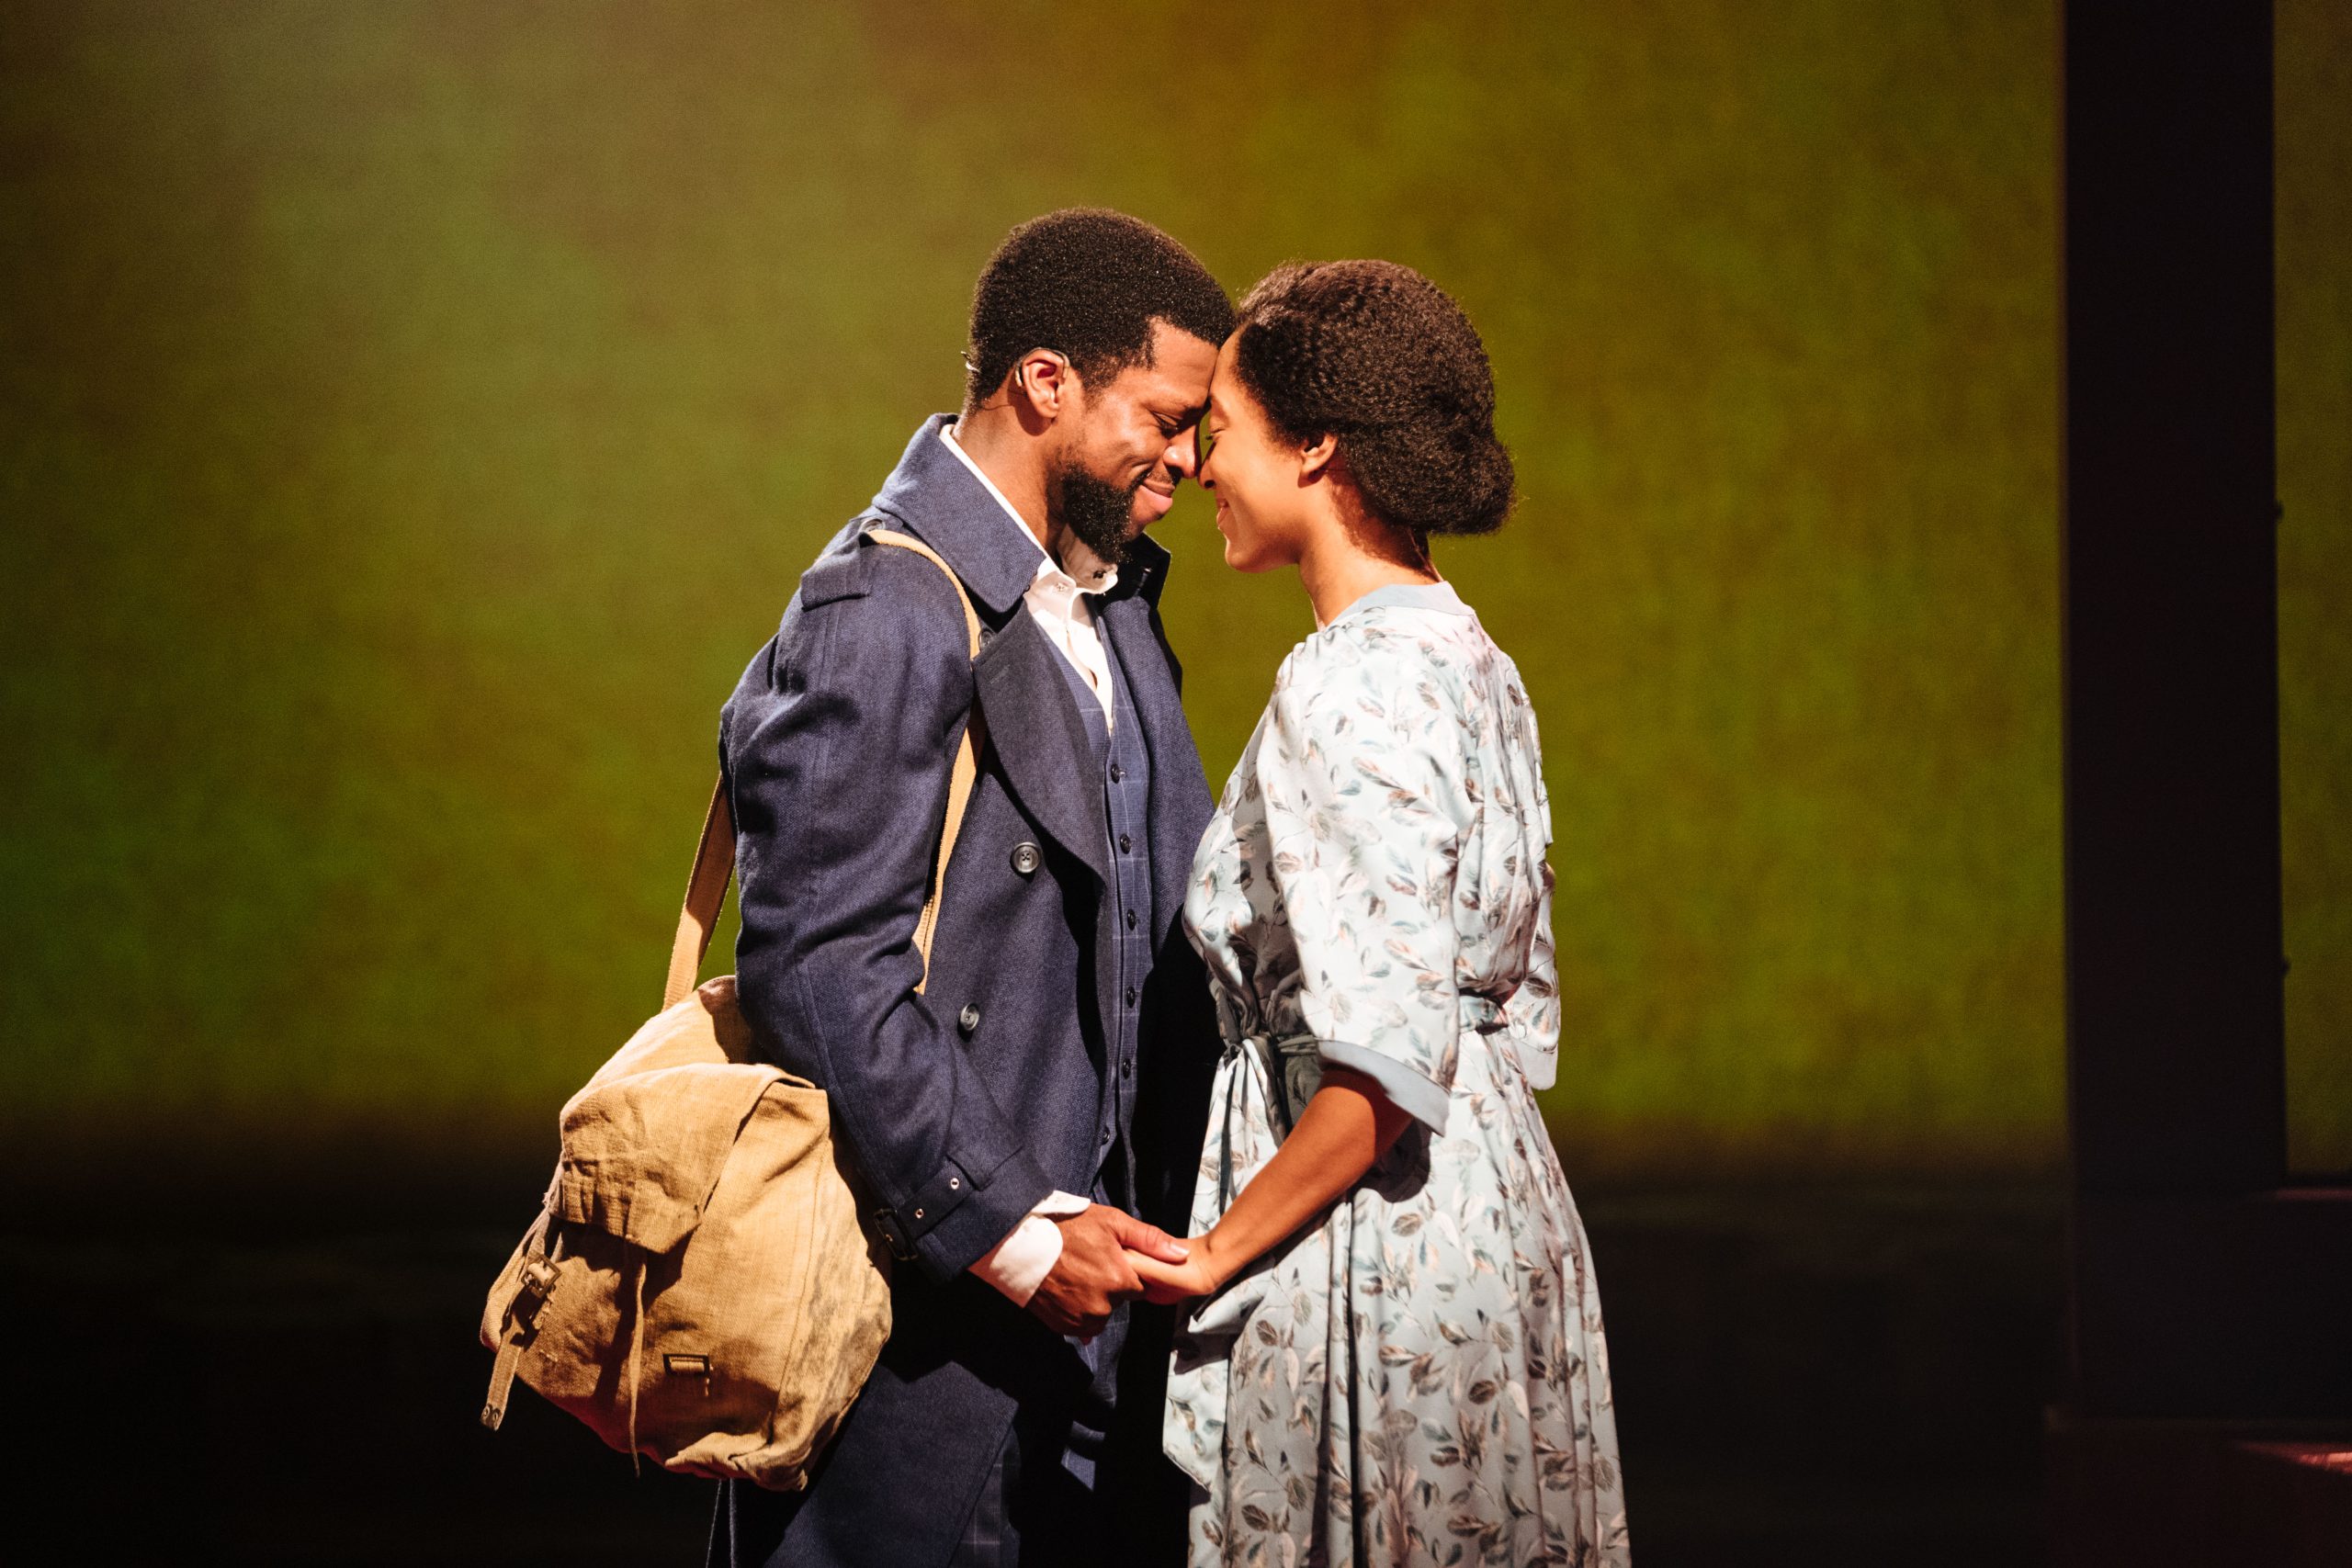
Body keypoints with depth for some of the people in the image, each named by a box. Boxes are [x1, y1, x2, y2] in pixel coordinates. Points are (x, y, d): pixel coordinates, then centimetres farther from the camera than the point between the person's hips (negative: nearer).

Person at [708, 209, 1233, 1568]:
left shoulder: (1109, 598, 13)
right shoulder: (884, 617, -16)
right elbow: (818, 966, -20)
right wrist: (1007, 1229, -20)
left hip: (1084, 1265, 9)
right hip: (926, 1295, -9)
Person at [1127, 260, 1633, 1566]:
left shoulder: (1348, 688, -18)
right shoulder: (1472, 665, 10)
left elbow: (1388, 1060, -24)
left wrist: (1218, 1250, -14)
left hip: (1374, 1255, -9)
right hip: (1507, 1216, 9)